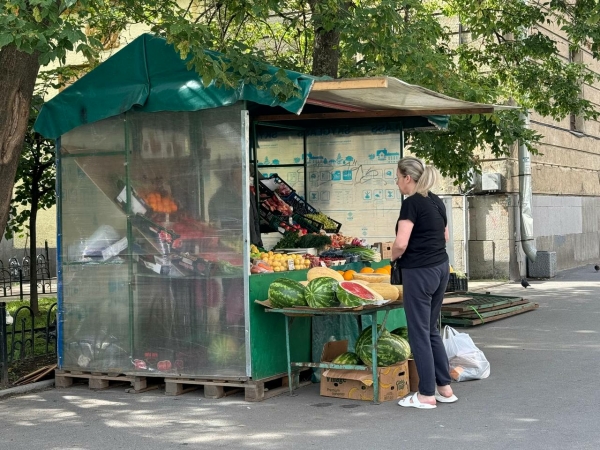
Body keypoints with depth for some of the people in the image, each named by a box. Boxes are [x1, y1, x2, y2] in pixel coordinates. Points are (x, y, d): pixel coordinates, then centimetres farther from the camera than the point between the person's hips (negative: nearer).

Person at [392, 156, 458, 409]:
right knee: (431, 329, 17)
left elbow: (401, 243, -20)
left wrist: (394, 256, -1)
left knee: (419, 332, 0)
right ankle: (445, 388, 20)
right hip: (441, 267, 9)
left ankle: (427, 395, 6)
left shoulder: (411, 203, -14)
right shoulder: (436, 201, 12)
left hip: (420, 272, -9)